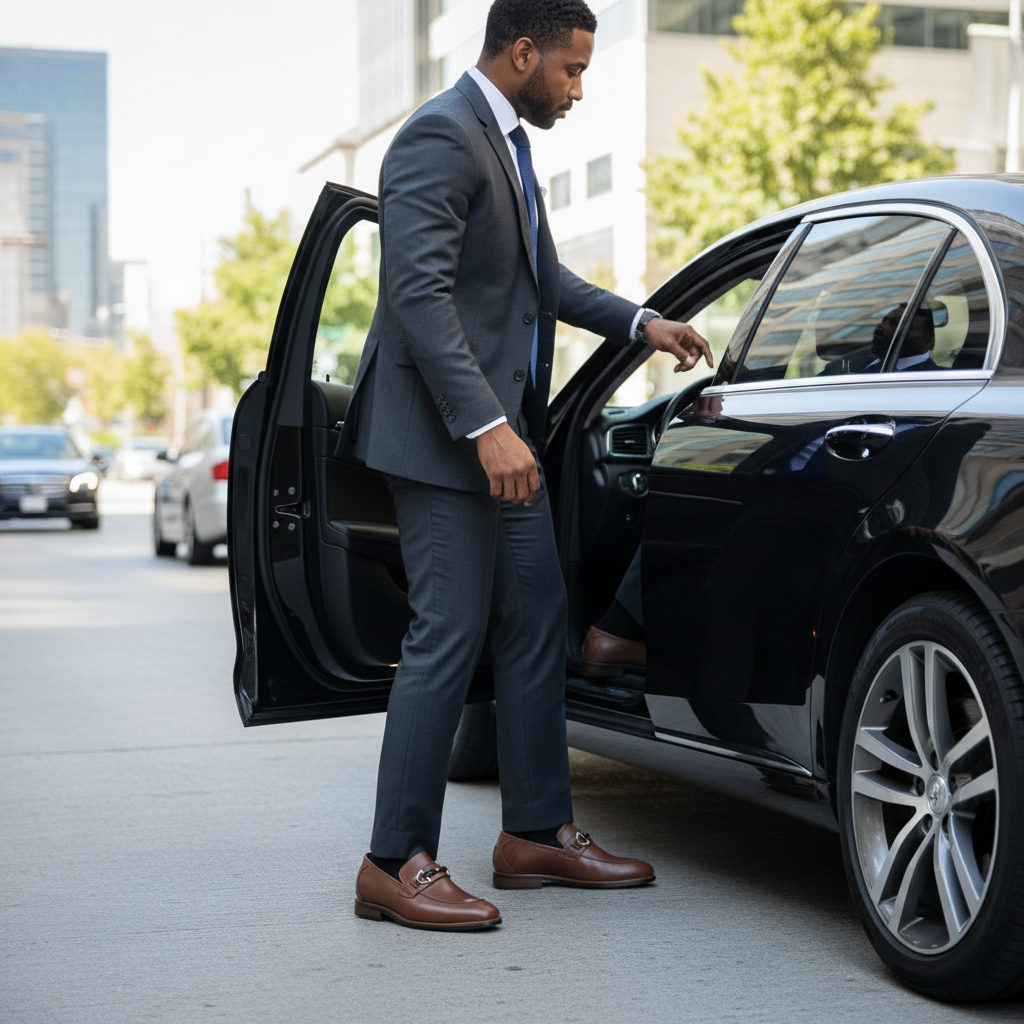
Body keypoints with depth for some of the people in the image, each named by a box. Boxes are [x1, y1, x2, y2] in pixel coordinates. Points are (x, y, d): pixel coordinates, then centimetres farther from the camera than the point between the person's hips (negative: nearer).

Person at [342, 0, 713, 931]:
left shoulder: (506, 141, 17)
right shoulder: (442, 137, -15)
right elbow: (418, 291, -24)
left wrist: (638, 322, 19)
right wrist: (487, 426, -29)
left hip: (504, 432, 10)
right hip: (445, 434, -10)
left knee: (537, 626, 13)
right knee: (448, 638, -8)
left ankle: (537, 834, 23)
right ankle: (396, 864, 0)